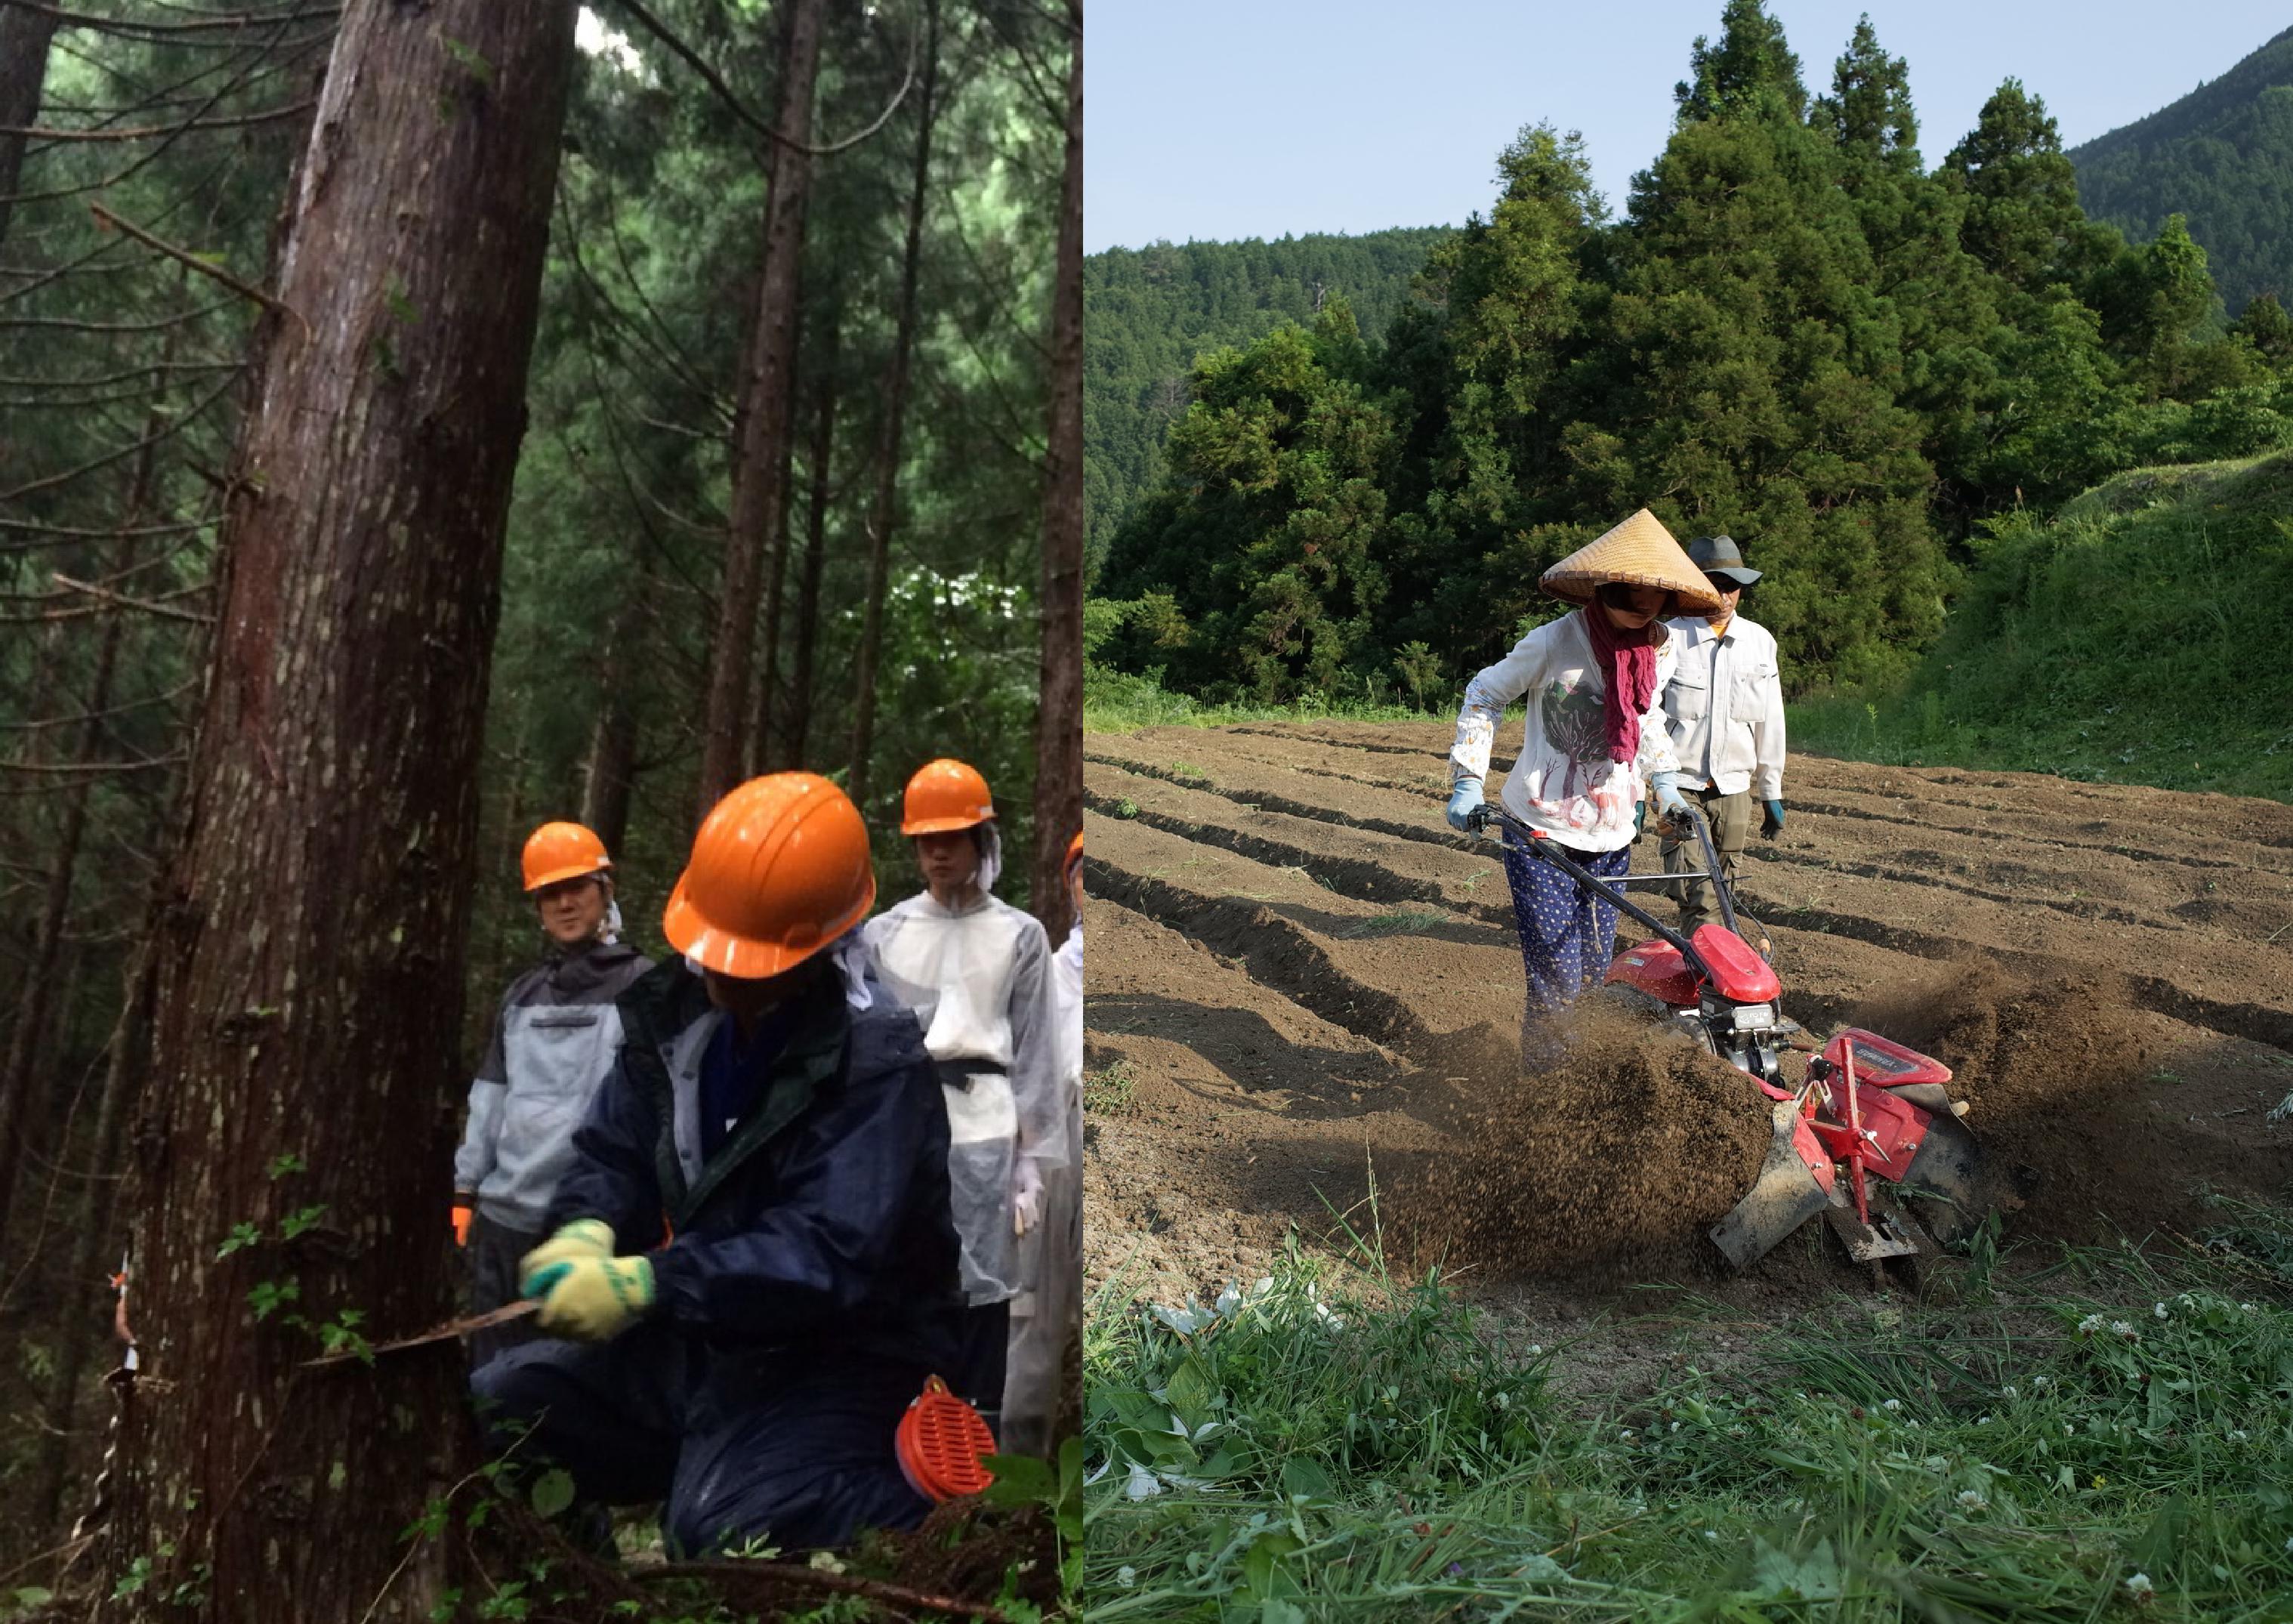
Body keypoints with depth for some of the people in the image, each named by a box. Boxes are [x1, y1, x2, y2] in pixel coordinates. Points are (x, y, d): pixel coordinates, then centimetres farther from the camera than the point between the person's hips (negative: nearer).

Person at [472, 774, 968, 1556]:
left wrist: (645, 1284, -36)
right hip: (701, 1332, 8)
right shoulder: (676, 1008, 0)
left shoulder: (879, 1064, -23)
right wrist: (587, 1233, -19)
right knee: (489, 1410, 3)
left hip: (839, 1357, -7)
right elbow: (612, 1153, 4)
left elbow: (827, 1254, -30)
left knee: (722, 1523, -30)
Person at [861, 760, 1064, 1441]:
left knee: (984, 1287, 1)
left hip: (985, 1125, -1)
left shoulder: (1020, 935, 5)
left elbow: (1035, 1052, 3)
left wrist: (1032, 1160, -1)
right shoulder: (884, 933, 10)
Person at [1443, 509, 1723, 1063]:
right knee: (1557, 981, -8)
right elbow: (1484, 696, -4)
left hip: (1611, 835, 5)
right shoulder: (1555, 642, -14)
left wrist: (1665, 784, 13)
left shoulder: (1660, 653, 3)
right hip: (1540, 832, -5)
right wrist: (1468, 780, -10)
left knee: (1595, 973, 13)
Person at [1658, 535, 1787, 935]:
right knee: (1694, 893, -13)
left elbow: (1770, 722, 12)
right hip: (1681, 783, -4)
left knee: (1720, 887, 10)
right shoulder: (1669, 639, -6)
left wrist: (1771, 794, 13)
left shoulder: (1760, 642, 6)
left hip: (1734, 786, 4)